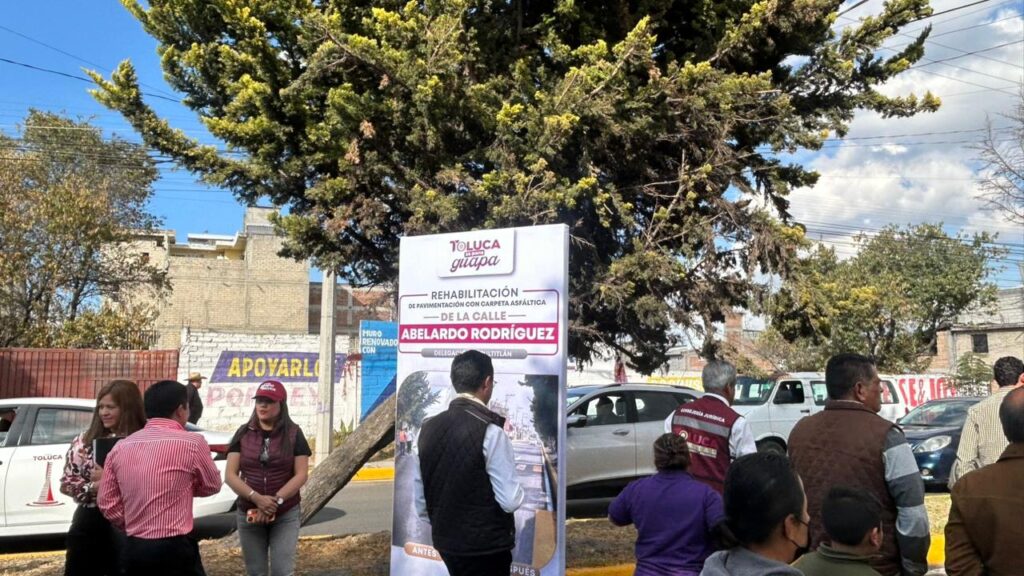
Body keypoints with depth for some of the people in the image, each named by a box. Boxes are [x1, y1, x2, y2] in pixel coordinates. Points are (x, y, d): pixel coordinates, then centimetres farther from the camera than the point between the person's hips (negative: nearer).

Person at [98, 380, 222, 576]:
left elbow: (107, 502, 9)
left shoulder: (120, 447, 5)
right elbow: (212, 486, 5)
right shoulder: (191, 443, -10)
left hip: (133, 549, 6)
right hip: (174, 550, -6)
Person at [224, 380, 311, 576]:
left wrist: (276, 501, -18)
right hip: (249, 514, 2)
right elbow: (230, 475, -4)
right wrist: (256, 498, -18)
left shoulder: (293, 434, -2)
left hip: (286, 515, -2)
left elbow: (301, 475, -6)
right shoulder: (243, 433, 2)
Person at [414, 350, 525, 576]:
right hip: (486, 544, -6)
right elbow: (510, 500, -18)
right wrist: (521, 493, 4)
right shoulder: (490, 431, -19)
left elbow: (419, 497, 7)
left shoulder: (429, 427, 0)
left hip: (445, 541, 6)